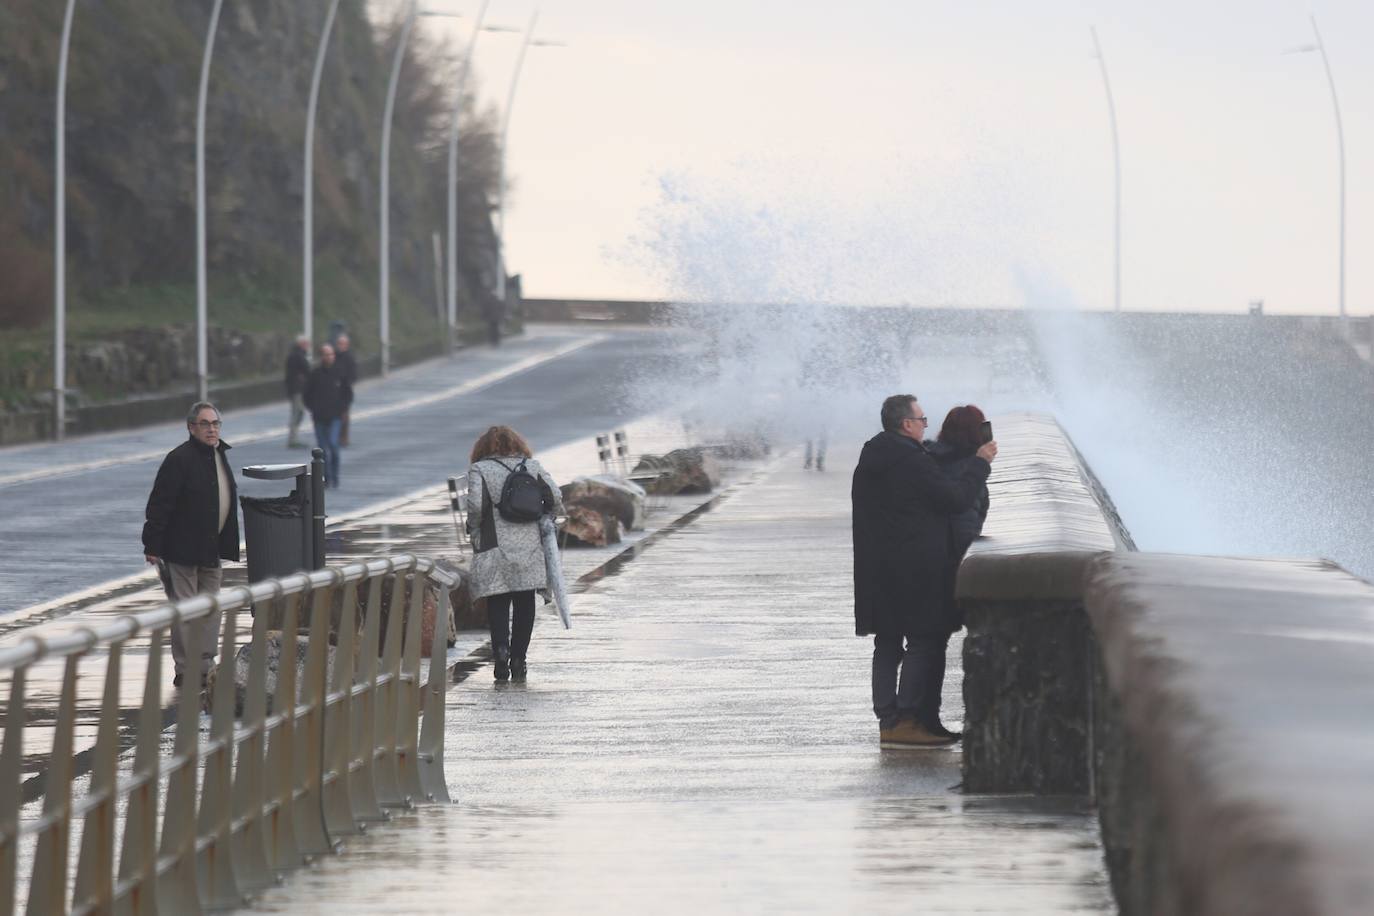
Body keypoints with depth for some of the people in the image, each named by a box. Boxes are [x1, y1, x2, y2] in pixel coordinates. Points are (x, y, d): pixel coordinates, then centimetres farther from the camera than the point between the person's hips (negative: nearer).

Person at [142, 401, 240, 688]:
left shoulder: (219, 454, 11)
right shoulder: (179, 459, -16)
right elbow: (160, 504, -16)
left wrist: (225, 546, 19)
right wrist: (152, 547, -19)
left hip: (211, 551, 8)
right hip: (183, 550, -8)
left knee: (210, 610, 10)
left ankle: (204, 669, 18)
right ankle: (184, 672, 3)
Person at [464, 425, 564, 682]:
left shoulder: (479, 470, 0)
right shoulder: (532, 466, 9)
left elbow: (476, 505, -13)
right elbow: (555, 496, 1)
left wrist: (474, 529, 4)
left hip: (495, 548, -2)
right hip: (530, 546, 3)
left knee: (497, 603, 3)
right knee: (524, 603, 9)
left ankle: (501, 647, -19)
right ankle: (519, 658, 5)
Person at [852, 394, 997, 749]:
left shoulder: (869, 460, 10)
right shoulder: (912, 461, -16)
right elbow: (957, 498, -15)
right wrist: (980, 463, -3)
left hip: (877, 570, 9)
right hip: (916, 570, -9)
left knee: (888, 643, 12)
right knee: (925, 642, -3)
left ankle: (887, 720, 12)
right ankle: (907, 720, -8)